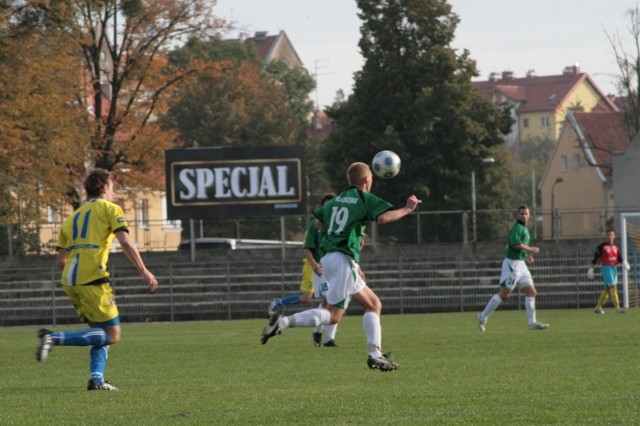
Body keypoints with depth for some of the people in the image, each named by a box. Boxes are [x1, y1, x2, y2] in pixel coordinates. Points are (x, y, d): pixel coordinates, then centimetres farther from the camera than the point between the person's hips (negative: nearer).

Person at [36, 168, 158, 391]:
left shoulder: (73, 217, 24)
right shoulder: (109, 208, 5)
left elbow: (60, 260, 20)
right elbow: (125, 242, -9)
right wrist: (144, 271, -6)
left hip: (70, 280, 8)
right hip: (92, 279, -8)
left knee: (101, 332, 16)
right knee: (112, 335, -6)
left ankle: (96, 378, 0)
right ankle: (55, 338, -19)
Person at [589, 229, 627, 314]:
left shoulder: (616, 247, 12)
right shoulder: (602, 246, -4)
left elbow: (619, 258, 12)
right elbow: (595, 258, -1)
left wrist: (624, 262, -9)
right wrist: (591, 269, -2)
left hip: (614, 268, 6)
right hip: (606, 268, -6)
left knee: (607, 289, 9)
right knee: (613, 287, -14)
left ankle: (598, 308, 19)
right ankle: (617, 308, -17)